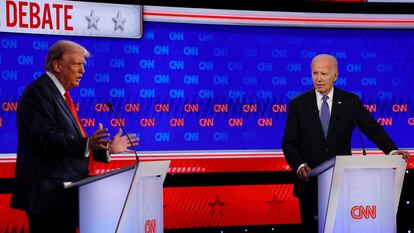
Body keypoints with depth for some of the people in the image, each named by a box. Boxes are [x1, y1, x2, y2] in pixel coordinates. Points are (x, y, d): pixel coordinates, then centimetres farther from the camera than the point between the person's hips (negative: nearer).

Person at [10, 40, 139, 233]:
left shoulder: (60, 94, 19)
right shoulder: (39, 92, -12)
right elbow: (46, 139, -24)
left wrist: (107, 148, 16)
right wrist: (86, 144, -36)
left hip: (66, 194, 10)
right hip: (50, 195, -10)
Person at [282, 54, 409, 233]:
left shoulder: (350, 101, 4)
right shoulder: (298, 104, 3)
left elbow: (372, 128, -4)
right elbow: (289, 142, 0)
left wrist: (392, 151, -21)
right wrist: (299, 165, -18)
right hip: (310, 181, 0)